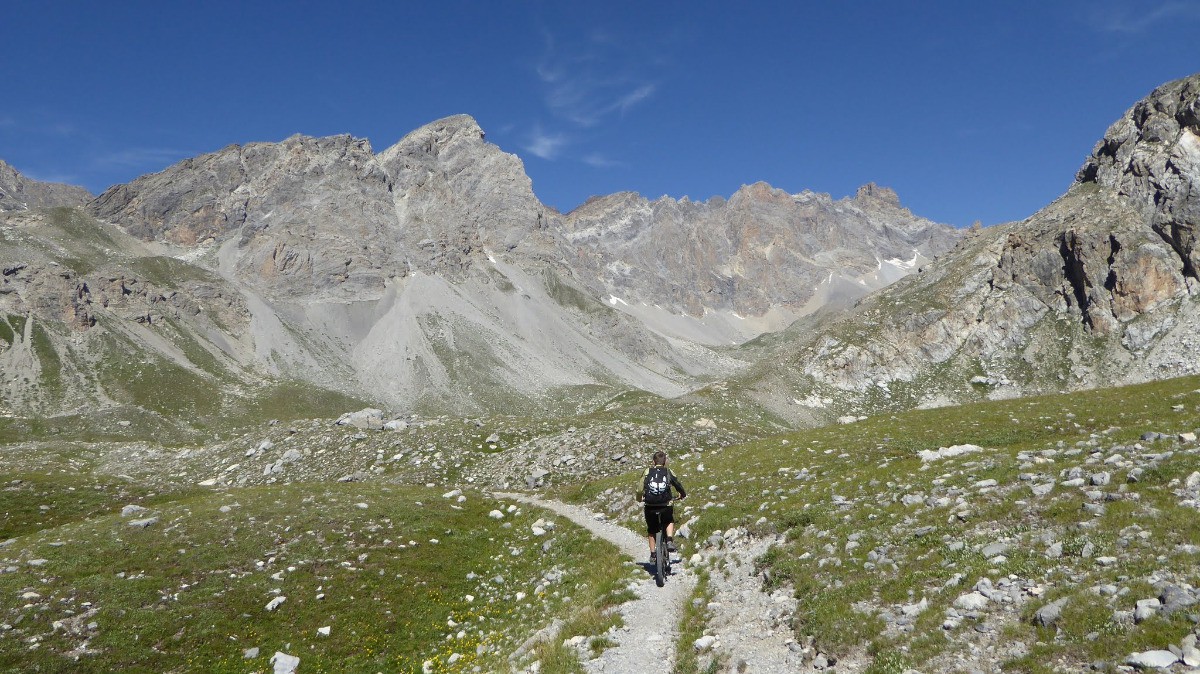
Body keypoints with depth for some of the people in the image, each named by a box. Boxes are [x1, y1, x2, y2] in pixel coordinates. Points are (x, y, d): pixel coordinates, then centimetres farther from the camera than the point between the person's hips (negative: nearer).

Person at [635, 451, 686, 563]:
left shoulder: (647, 472, 4)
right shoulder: (668, 472, 6)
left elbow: (640, 489, -1)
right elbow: (678, 485, 9)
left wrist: (639, 499, 18)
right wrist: (683, 495, 29)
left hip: (650, 507, 0)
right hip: (666, 506, 0)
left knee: (651, 531, 21)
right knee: (670, 522, 31)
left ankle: (653, 554, 19)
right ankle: (670, 541, 11)